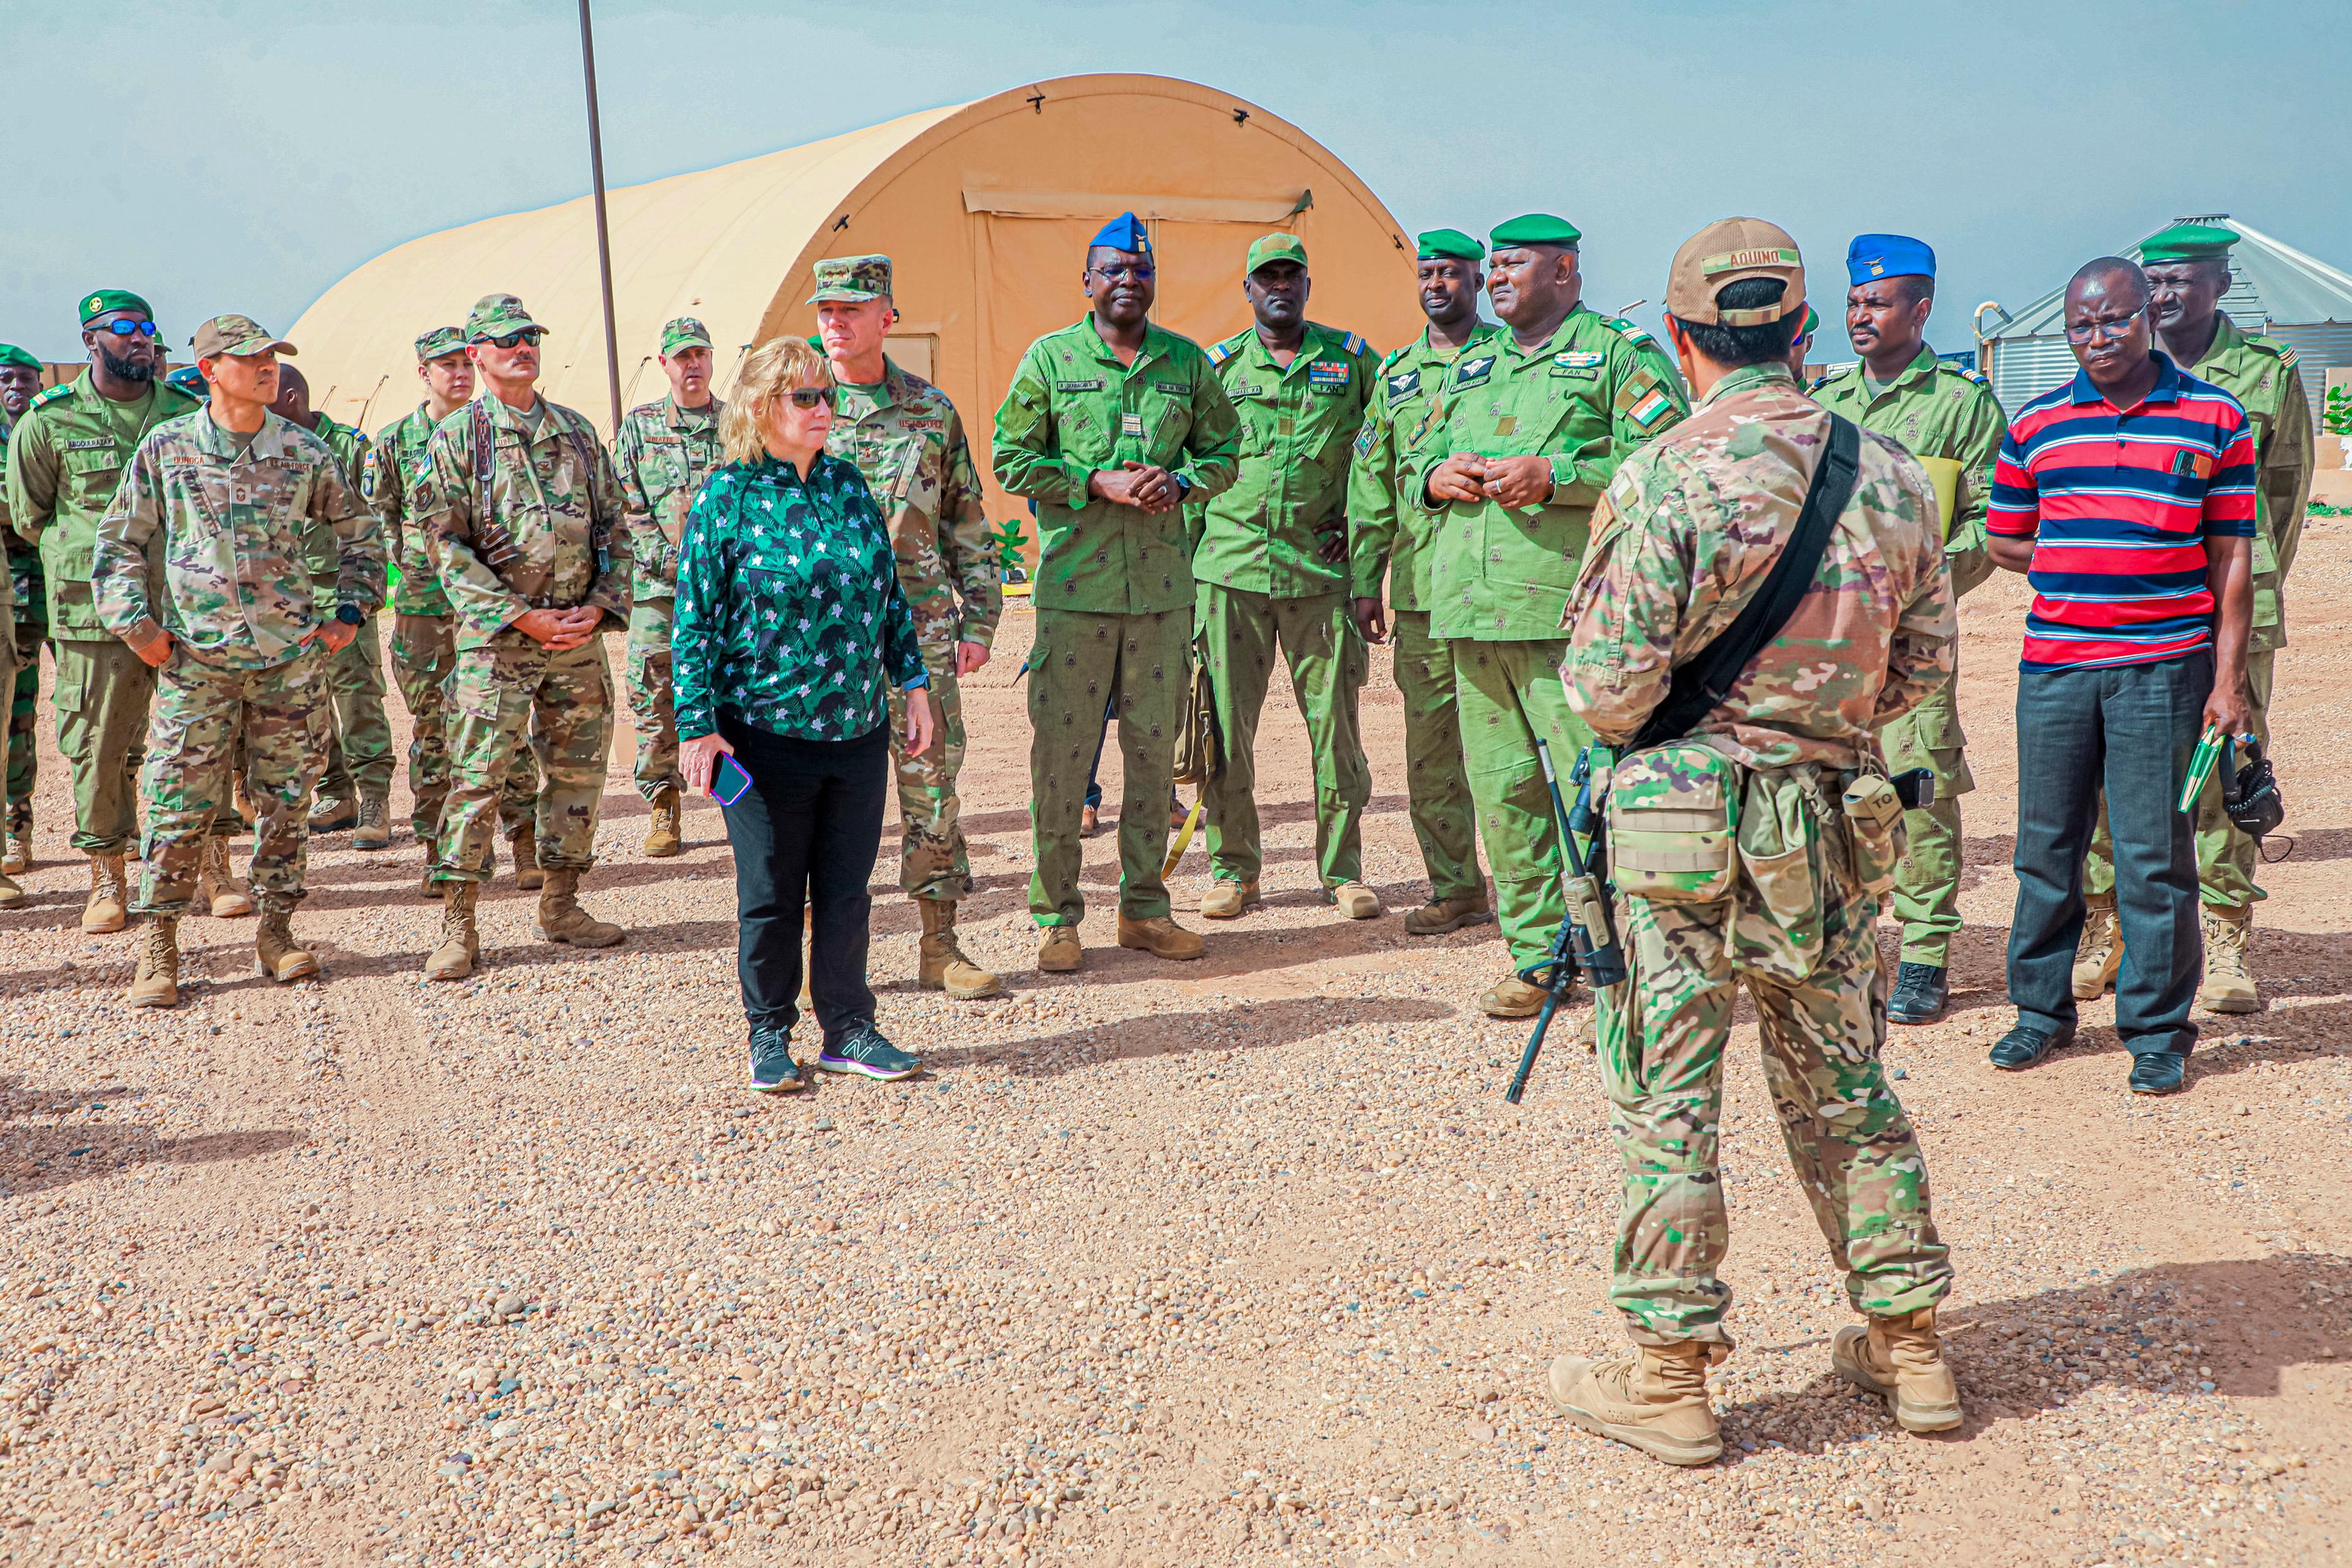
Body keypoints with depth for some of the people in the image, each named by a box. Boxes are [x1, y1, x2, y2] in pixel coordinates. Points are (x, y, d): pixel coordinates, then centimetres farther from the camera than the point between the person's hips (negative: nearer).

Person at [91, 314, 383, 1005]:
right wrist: (135, 624, 0)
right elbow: (118, 542, 10)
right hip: (195, 656, -1)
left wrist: (348, 612, 8)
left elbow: (361, 534, 17)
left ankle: (277, 931, 18)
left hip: (293, 655, 2)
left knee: (286, 799, 6)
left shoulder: (305, 451, 5)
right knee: (179, 803, -3)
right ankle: (158, 948, 7)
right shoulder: (166, 448, 3)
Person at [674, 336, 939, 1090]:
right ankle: (770, 1034, 23)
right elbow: (695, 623, -7)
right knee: (772, 895, 7)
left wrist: (914, 684, 11)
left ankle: (848, 1028, 24)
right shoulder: (727, 499, -7)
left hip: (858, 729, 4)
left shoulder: (849, 484, 7)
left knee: (846, 889, 11)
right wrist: (698, 729, -11)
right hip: (767, 736, -4)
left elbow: (891, 594, 14)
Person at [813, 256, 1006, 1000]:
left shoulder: (932, 410, 8)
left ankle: (941, 948, 13)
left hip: (920, 630, 1)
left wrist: (979, 619, 5)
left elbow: (967, 524, 11)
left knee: (934, 786, 3)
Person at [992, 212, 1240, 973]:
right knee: (1061, 750, -2)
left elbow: (1223, 451, 15)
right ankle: (1055, 916, 10)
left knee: (1154, 748, 9)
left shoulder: (1187, 361, 10)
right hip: (1074, 587, -3)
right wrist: (1098, 484, -12)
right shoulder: (1049, 358, 2)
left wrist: (1179, 483, -6)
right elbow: (1013, 459, 0)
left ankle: (1144, 907, 21)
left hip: (1163, 587, 3)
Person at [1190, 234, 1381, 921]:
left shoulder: (1351, 360, 9)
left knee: (1335, 722, 2)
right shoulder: (1217, 367, 9)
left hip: (1321, 569, 0)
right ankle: (1233, 867, 14)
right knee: (1227, 722, 1)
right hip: (1232, 569, 0)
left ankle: (1342, 870, 14)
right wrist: (1182, 567, 5)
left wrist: (1360, 523, 2)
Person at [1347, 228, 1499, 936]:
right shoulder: (1395, 374, 17)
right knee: (1431, 744, 5)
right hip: (1421, 585, 4)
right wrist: (1364, 581, 11)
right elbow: (1370, 484, 16)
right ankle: (1455, 887, 15)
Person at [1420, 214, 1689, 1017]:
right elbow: (1423, 456, 29)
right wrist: (1437, 475, 4)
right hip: (1474, 612, 7)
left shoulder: (1618, 357, 1)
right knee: (1502, 788, 8)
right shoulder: (1471, 367, 23)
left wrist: (1553, 477, -17)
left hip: (1569, 614, -7)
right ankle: (1538, 953, 18)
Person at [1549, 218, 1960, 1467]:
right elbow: (1925, 662, 10)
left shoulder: (1663, 481, -15)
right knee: (1842, 1085, 18)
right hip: (1836, 826, 5)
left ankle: (1668, 1375, 15)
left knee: (1664, 1097, 6)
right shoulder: (1888, 476, 1)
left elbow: (1607, 685, -15)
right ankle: (1909, 1346, 28)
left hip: (1685, 825, -5)